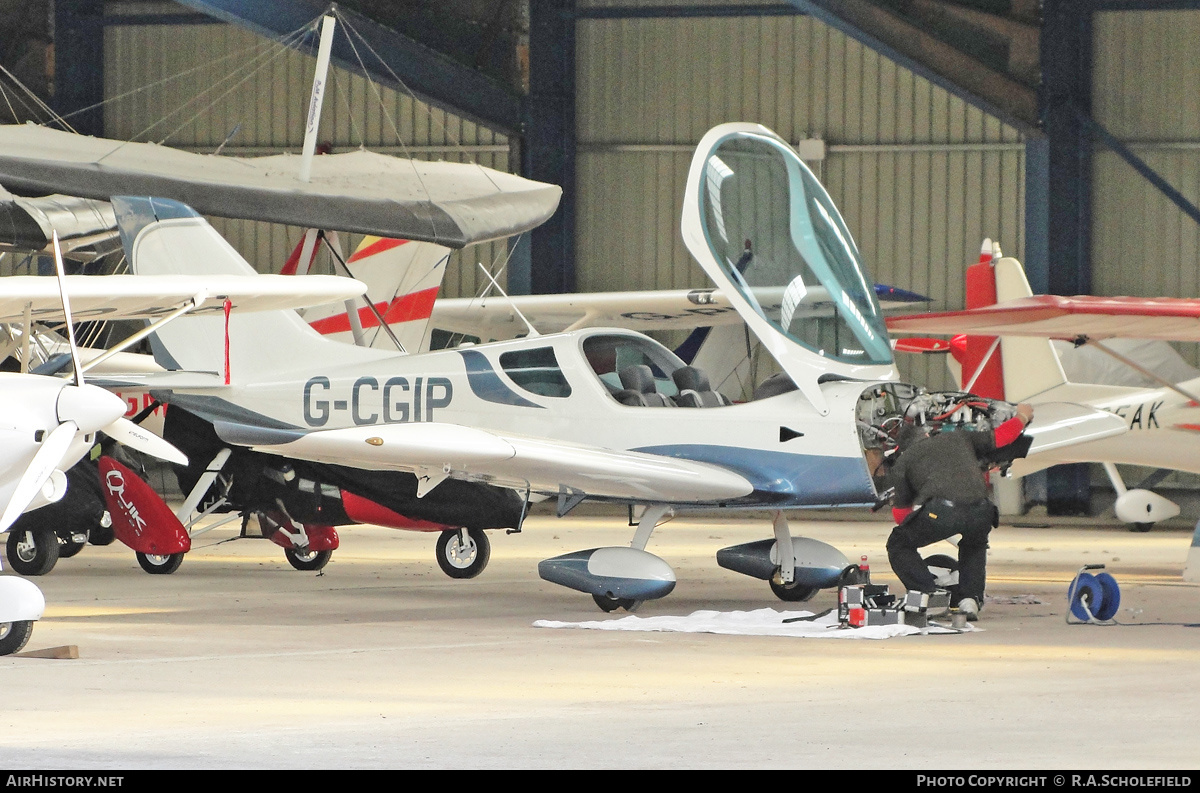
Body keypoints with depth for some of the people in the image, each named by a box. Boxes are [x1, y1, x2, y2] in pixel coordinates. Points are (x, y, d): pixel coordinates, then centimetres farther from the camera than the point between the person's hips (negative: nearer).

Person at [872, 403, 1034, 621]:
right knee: (975, 545, 38)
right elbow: (1001, 437, 40)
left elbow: (900, 514, 25)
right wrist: (1022, 417, 61)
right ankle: (970, 599, 19)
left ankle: (930, 595, 3)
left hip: (941, 511, -3)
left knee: (898, 546, 21)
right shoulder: (958, 438, 31)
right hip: (980, 511, 3)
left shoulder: (903, 460, 24)